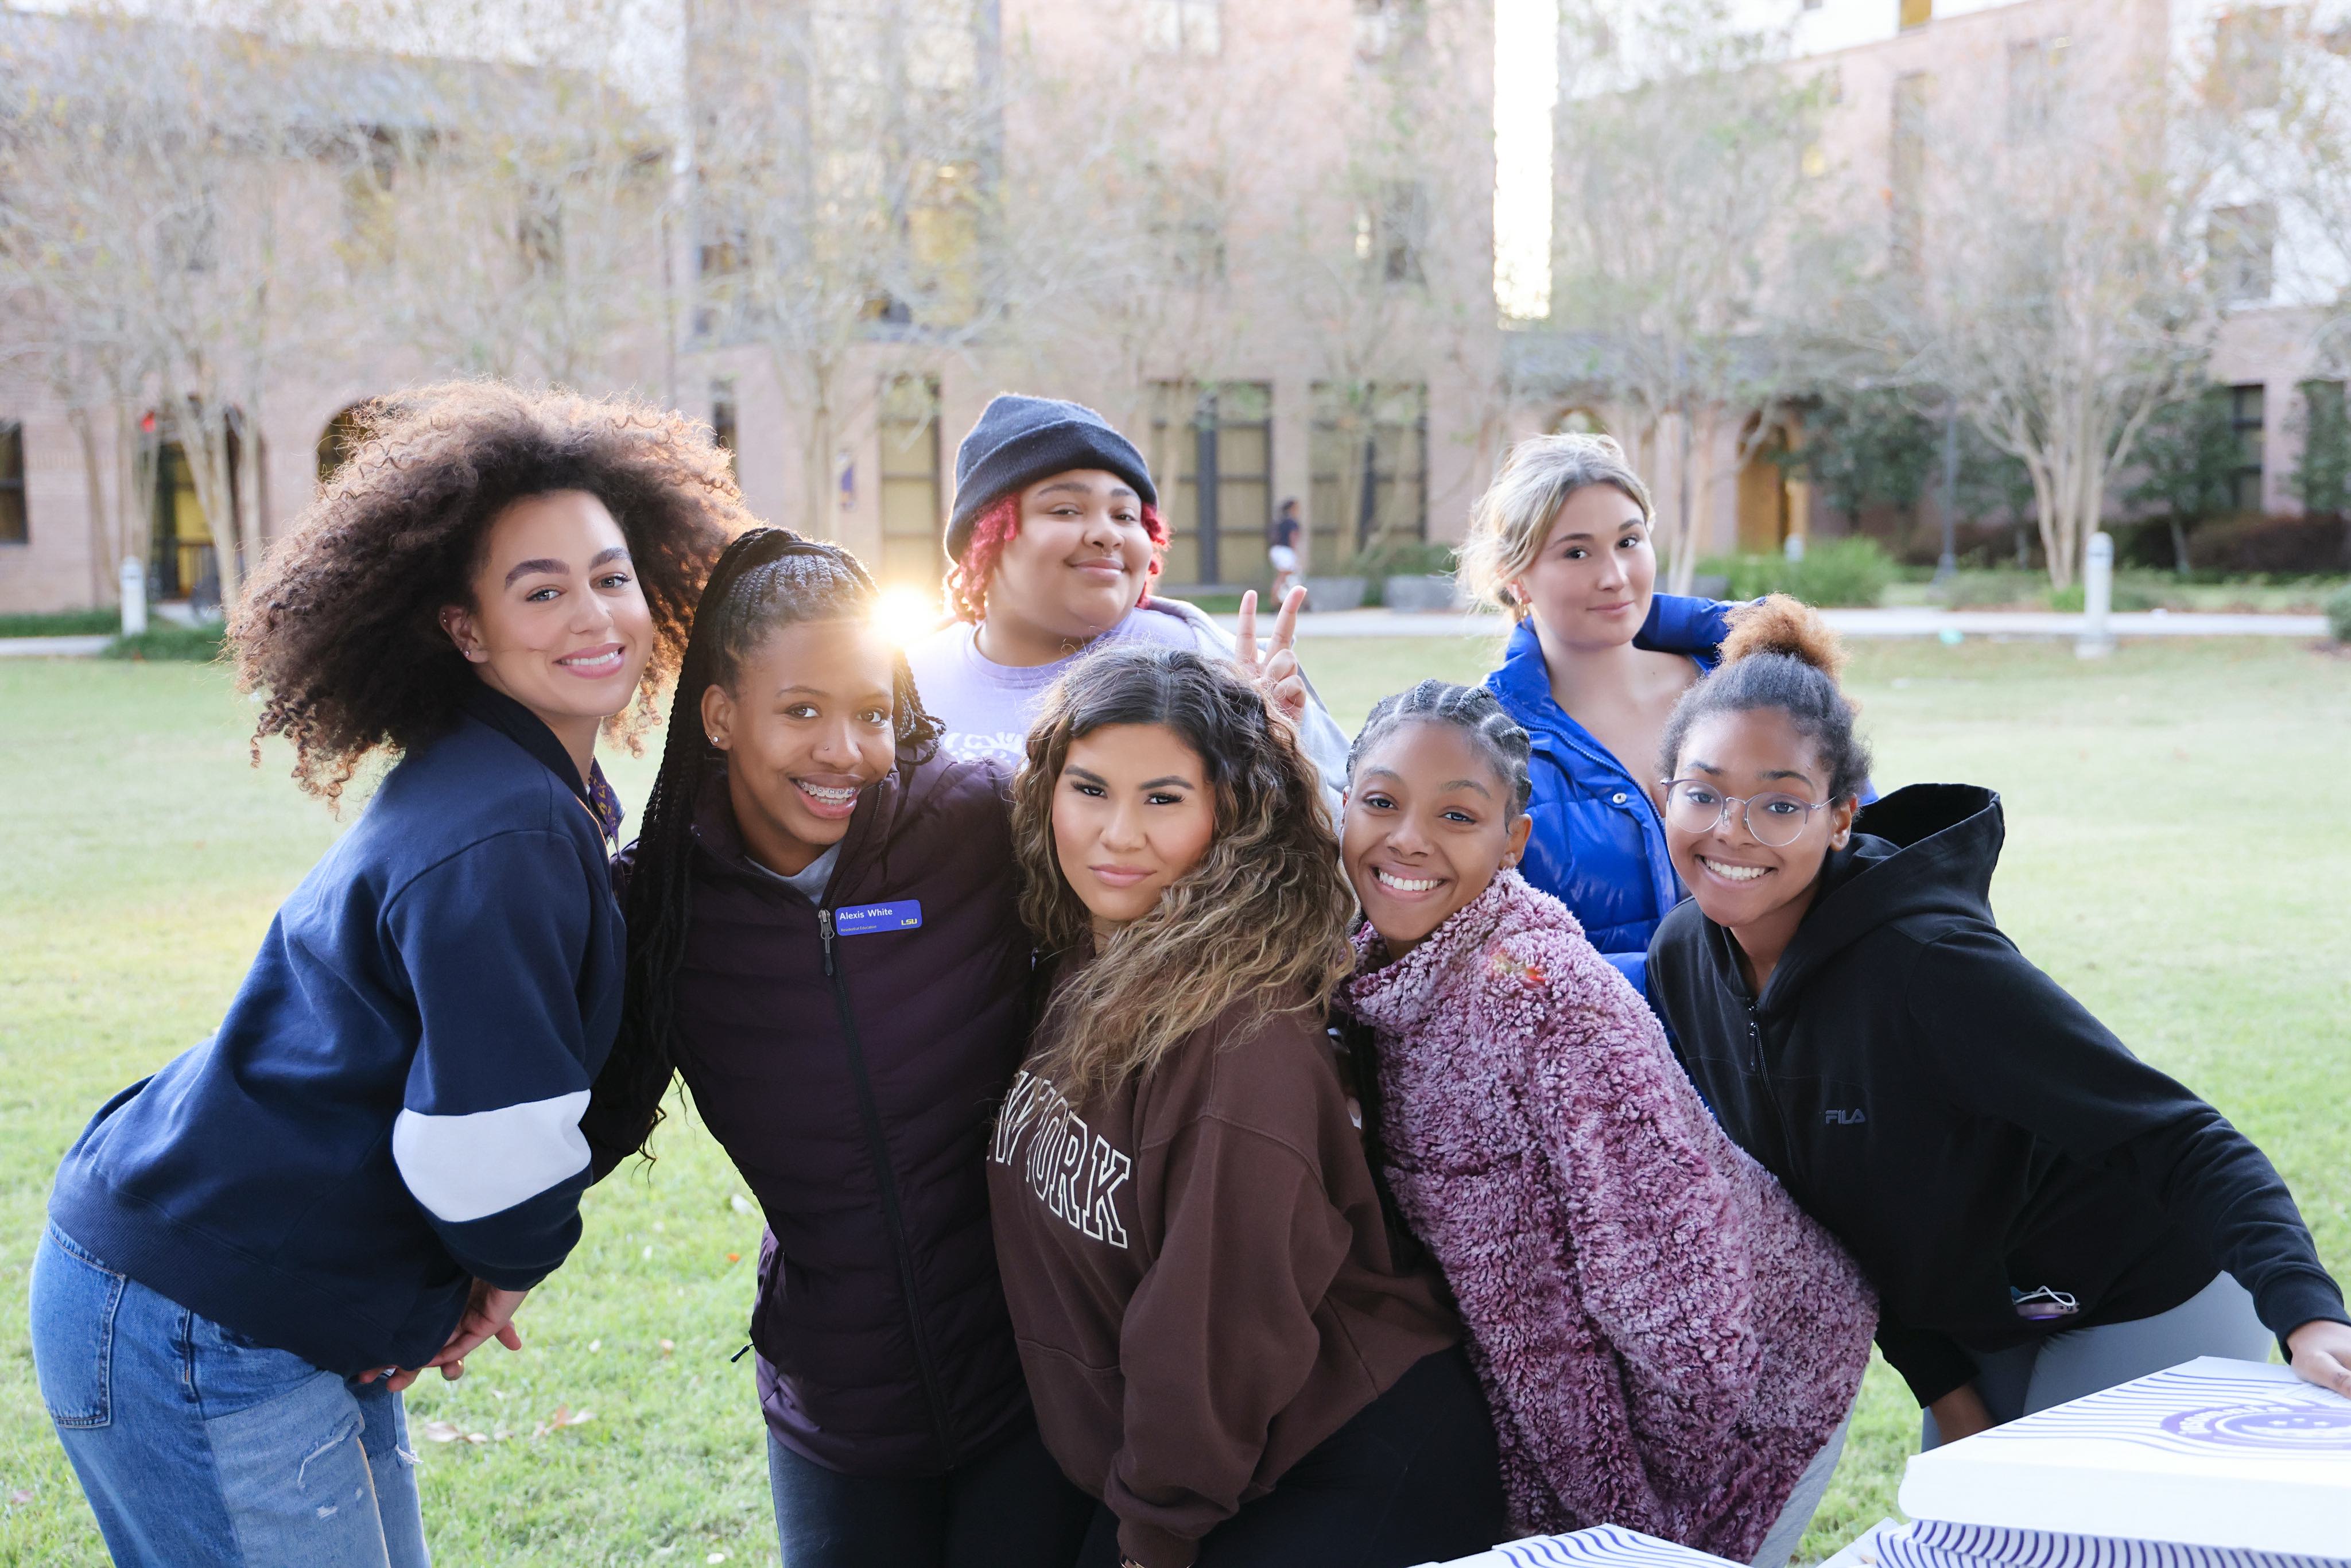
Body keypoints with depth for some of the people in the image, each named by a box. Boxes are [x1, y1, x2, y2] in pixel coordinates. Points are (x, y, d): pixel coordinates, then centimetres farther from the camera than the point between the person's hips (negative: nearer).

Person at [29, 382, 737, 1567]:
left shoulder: (545, 799, 7)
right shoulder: (500, 837, -25)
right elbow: (494, 1144, -25)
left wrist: (474, 1280, 5)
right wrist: (514, 1263, -4)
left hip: (302, 1314, 10)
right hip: (194, 1332, -10)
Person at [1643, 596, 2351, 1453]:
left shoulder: (1927, 959, -31)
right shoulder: (1682, 958, -11)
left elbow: (2178, 1138, -28)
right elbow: (1800, 1190, 0)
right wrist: (1943, 1385, -1)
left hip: (2145, 1311, -6)